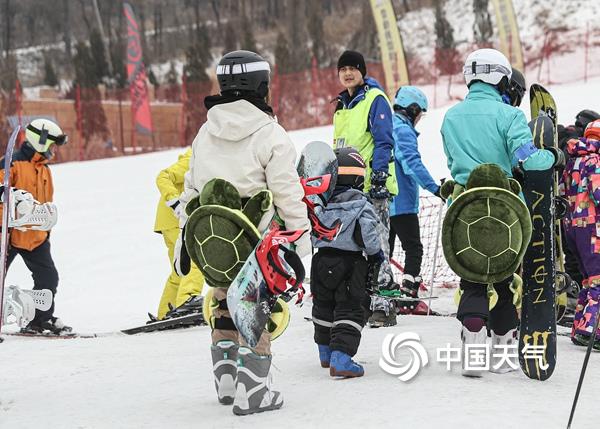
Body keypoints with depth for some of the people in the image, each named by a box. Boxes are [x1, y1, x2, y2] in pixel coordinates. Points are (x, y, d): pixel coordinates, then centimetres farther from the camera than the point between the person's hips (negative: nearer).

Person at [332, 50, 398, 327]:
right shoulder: (342, 104, 20)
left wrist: (379, 175, -21)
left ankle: (382, 306, -10)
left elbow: (384, 141, -11)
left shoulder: (375, 99, -4)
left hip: (372, 188, -8)